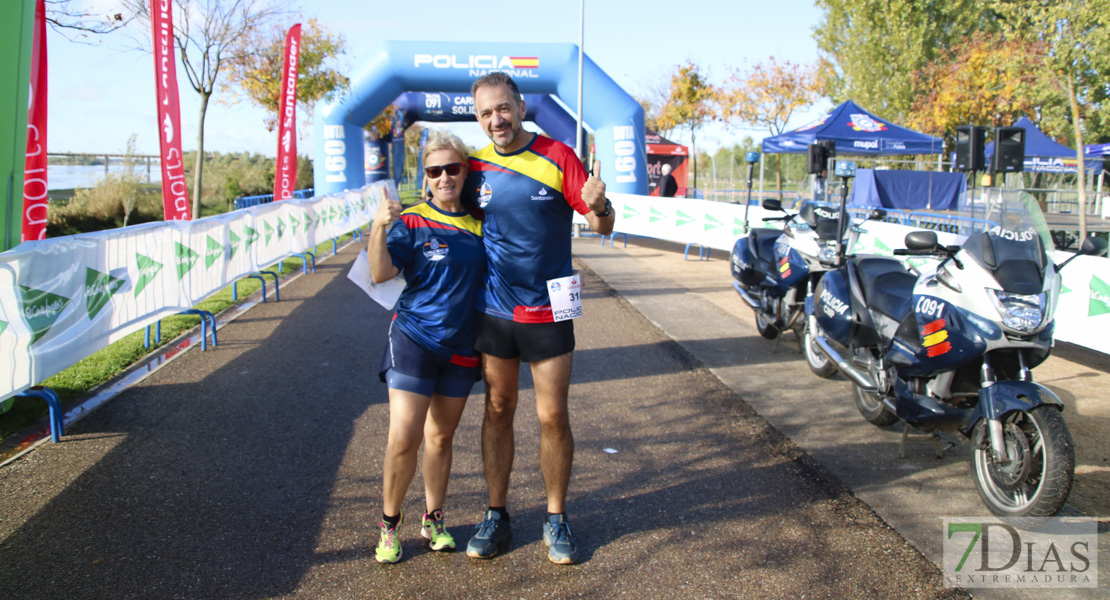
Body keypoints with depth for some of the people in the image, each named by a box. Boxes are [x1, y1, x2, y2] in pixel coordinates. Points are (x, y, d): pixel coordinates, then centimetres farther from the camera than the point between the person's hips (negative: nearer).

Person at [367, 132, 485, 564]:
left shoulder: (478, 224, 7)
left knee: (441, 436, 14)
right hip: (414, 339, -4)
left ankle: (433, 520, 28)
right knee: (404, 438, -8)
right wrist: (379, 229, -30)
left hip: (461, 347, 4)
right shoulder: (412, 221, -5)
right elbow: (380, 274, -16)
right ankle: (389, 524, 12)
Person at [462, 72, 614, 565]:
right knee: (498, 410, 11)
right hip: (493, 311, 3)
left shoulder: (558, 157, -7)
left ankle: (556, 519, 20)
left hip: (548, 311, -2)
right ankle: (495, 516, 24)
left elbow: (603, 227, -10)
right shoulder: (476, 167, 2)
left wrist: (598, 205, -30)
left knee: (553, 417, 3)